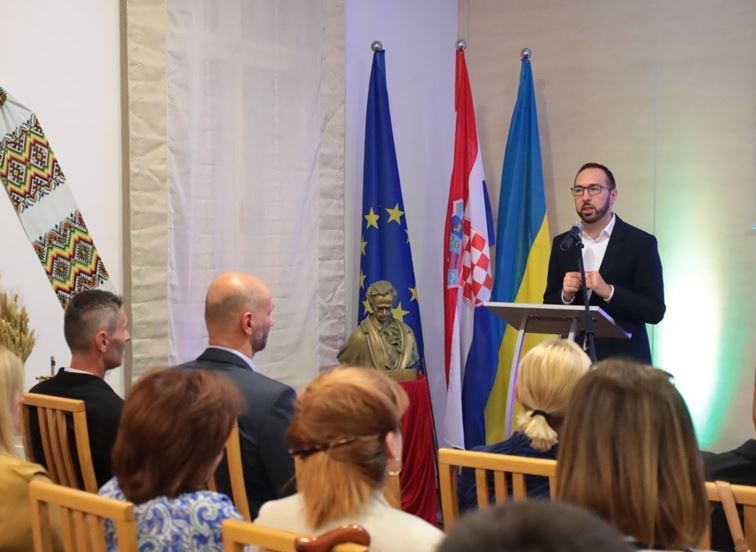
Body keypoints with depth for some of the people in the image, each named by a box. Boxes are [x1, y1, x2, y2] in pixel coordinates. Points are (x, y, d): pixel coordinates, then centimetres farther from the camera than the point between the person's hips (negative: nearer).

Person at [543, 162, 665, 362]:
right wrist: (565, 295, -11)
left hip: (623, 362, -3)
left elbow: (654, 310, -8)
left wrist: (608, 291, -20)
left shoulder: (641, 243, -4)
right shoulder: (562, 244, 9)